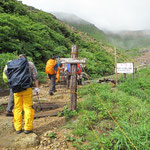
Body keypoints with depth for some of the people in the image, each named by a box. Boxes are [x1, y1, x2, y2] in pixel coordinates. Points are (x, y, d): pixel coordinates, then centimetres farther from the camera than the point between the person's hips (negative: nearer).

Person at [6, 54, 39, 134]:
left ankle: (18, 128, 14)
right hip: (26, 88, -3)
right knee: (28, 107, 2)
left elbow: (9, 77, 22)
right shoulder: (29, 64, 9)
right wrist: (37, 87, 7)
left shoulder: (10, 64, 19)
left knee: (17, 108, 10)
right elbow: (35, 76, 4)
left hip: (16, 89, 3)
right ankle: (28, 128, 4)